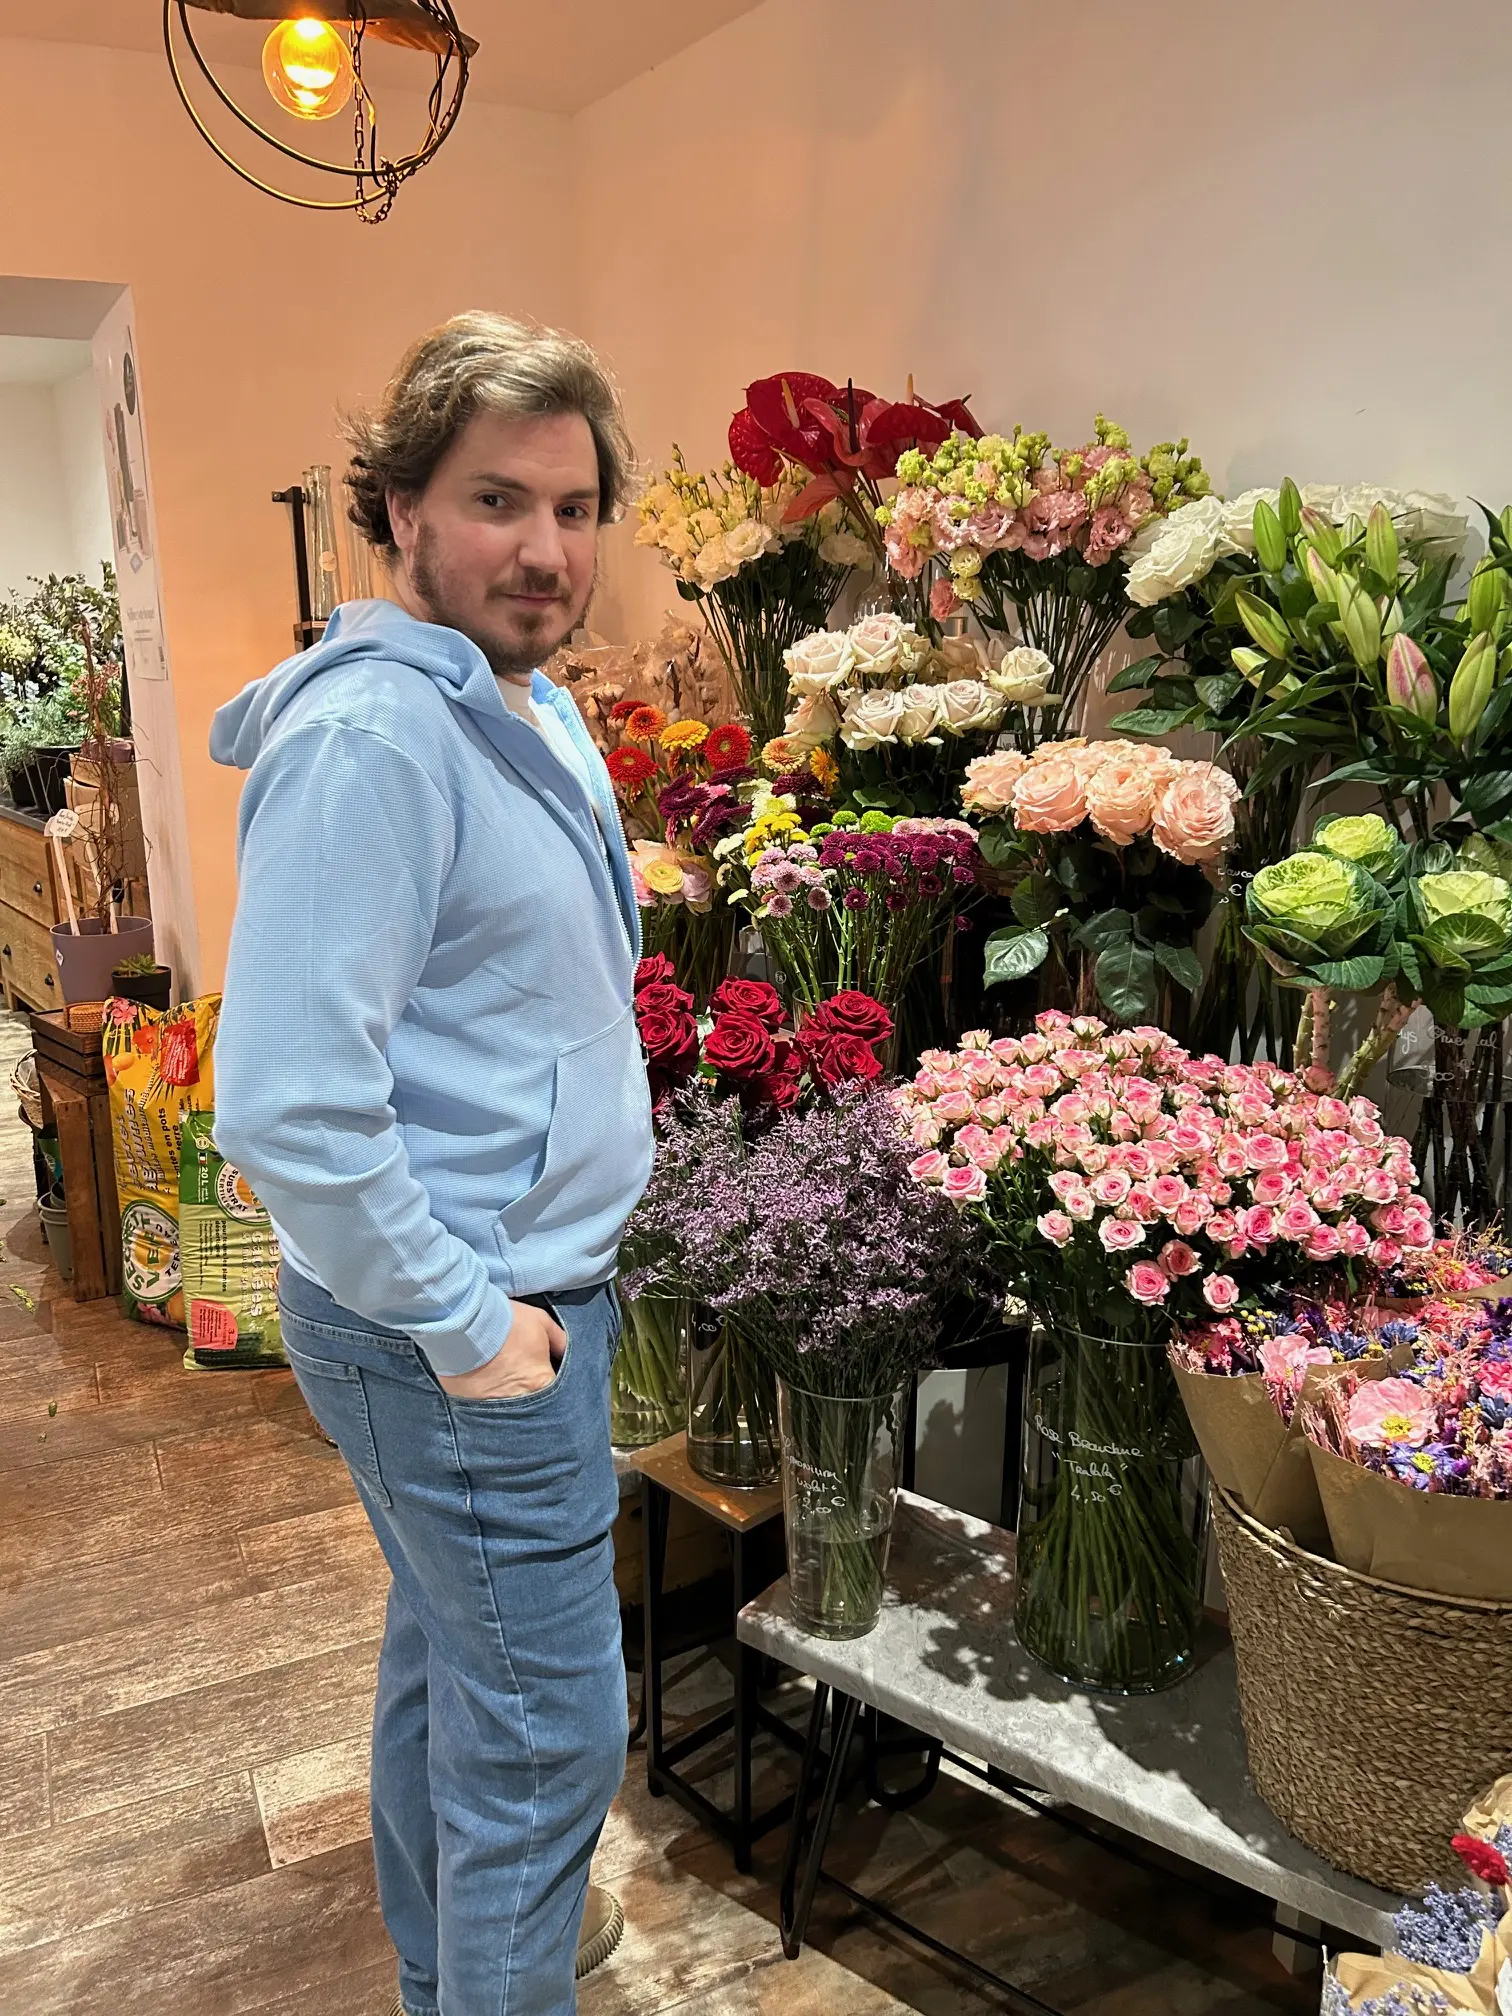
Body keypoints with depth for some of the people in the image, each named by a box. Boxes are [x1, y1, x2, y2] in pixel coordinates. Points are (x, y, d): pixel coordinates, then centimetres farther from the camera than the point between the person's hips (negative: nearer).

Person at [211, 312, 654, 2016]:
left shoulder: (535, 713, 9)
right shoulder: (372, 733, -22)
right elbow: (289, 1106, -27)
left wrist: (515, 1288, 14)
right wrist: (468, 1327, -19)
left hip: (515, 1295, 10)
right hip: (466, 1331, -10)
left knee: (447, 1656, 25)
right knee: (548, 1735, 5)